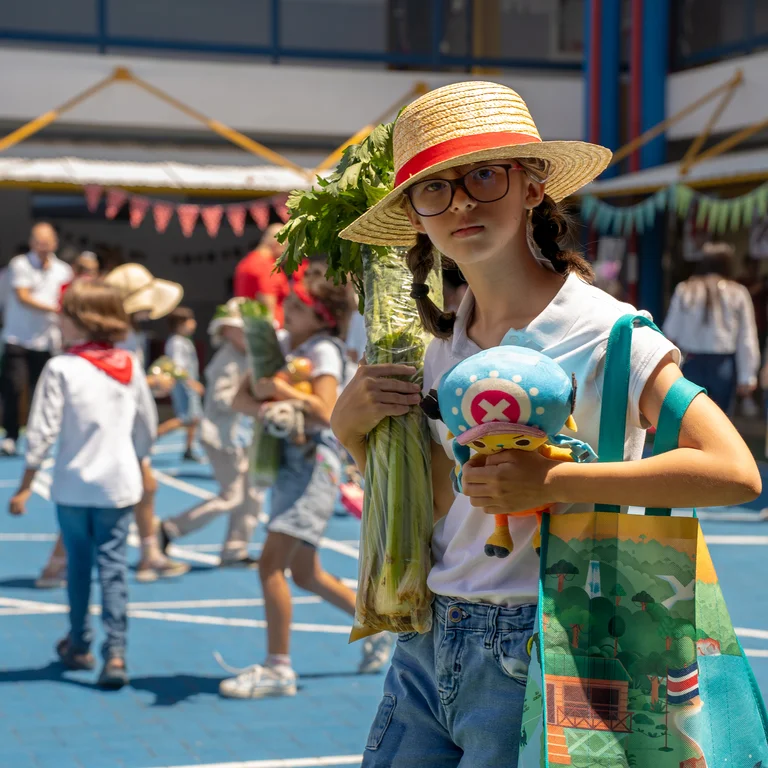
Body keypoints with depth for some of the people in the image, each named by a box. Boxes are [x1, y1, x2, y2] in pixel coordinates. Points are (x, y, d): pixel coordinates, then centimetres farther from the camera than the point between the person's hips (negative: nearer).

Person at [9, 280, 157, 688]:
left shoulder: (61, 368, -12)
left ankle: (79, 645, 28)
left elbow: (42, 432, -12)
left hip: (73, 485, -2)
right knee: (112, 564, 2)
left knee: (78, 563, 15)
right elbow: (147, 427, 10)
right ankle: (115, 651, -10)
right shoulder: (129, 366, 2)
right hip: (119, 484, 2)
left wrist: (25, 486, -5)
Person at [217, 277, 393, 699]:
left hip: (314, 463, -9)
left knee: (270, 564, -15)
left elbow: (326, 411, -21)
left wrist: (283, 390, -26)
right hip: (287, 462, 9)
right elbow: (241, 397, 4)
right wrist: (263, 408, -16)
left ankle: (278, 668, -9)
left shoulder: (323, 351, -8)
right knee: (305, 574, 15)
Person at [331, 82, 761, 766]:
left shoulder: (601, 330, -12)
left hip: (532, 655, -6)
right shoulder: (444, 343, 8)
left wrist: (553, 483, -23)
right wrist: (350, 428, 1)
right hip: (428, 648, 6)